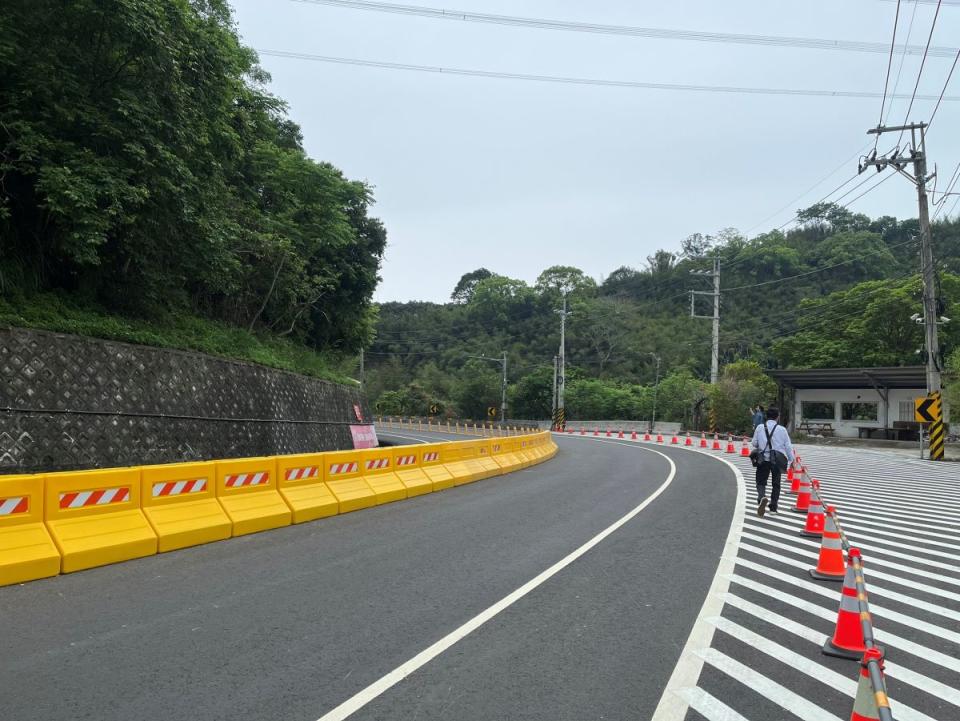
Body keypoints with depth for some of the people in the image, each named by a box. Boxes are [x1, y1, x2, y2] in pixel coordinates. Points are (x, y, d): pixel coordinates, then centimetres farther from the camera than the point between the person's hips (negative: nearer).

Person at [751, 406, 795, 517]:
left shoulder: (760, 427, -3)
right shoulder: (782, 429, -5)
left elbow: (754, 443, 4)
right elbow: (788, 446, -2)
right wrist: (792, 459, 8)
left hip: (763, 459, 0)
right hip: (778, 460, 0)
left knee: (761, 482, 6)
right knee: (776, 484, 14)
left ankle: (762, 498, -24)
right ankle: (773, 507, 17)